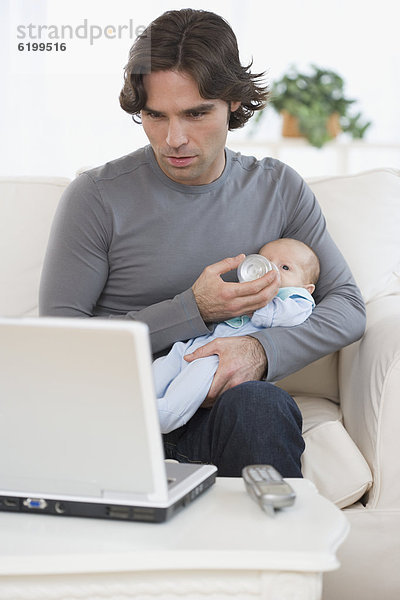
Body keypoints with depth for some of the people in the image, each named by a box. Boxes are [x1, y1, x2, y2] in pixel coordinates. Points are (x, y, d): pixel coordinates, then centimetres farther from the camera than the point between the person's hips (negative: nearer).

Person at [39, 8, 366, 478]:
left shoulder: (277, 189, 9)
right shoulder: (97, 197, -2)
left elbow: (348, 306, 8)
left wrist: (260, 350, -13)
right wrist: (193, 310, -12)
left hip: (222, 420, 1)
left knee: (259, 403, -34)